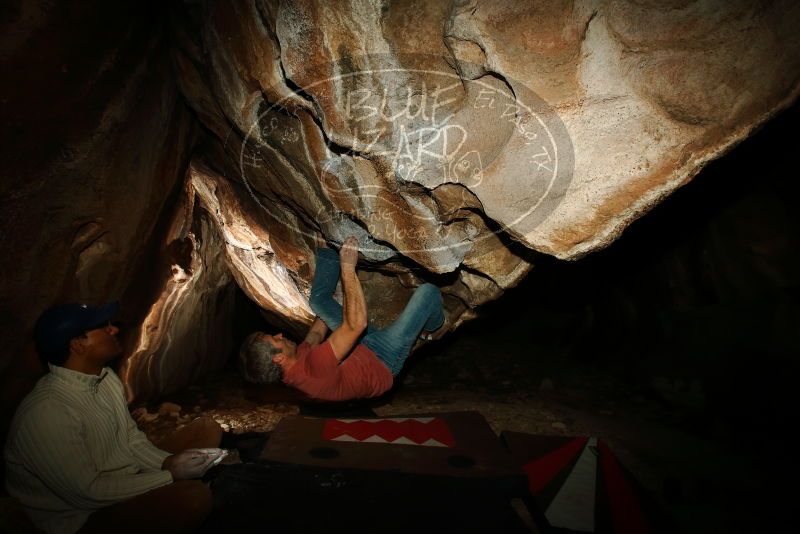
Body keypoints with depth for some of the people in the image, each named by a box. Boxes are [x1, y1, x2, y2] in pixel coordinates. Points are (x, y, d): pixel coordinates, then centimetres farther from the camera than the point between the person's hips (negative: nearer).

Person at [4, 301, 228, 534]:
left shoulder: (106, 378, -1)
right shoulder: (46, 412, -28)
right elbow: (86, 492, -24)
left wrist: (168, 462, -11)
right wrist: (171, 475, -20)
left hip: (126, 481, 9)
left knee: (208, 428, 3)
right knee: (194, 497, -31)